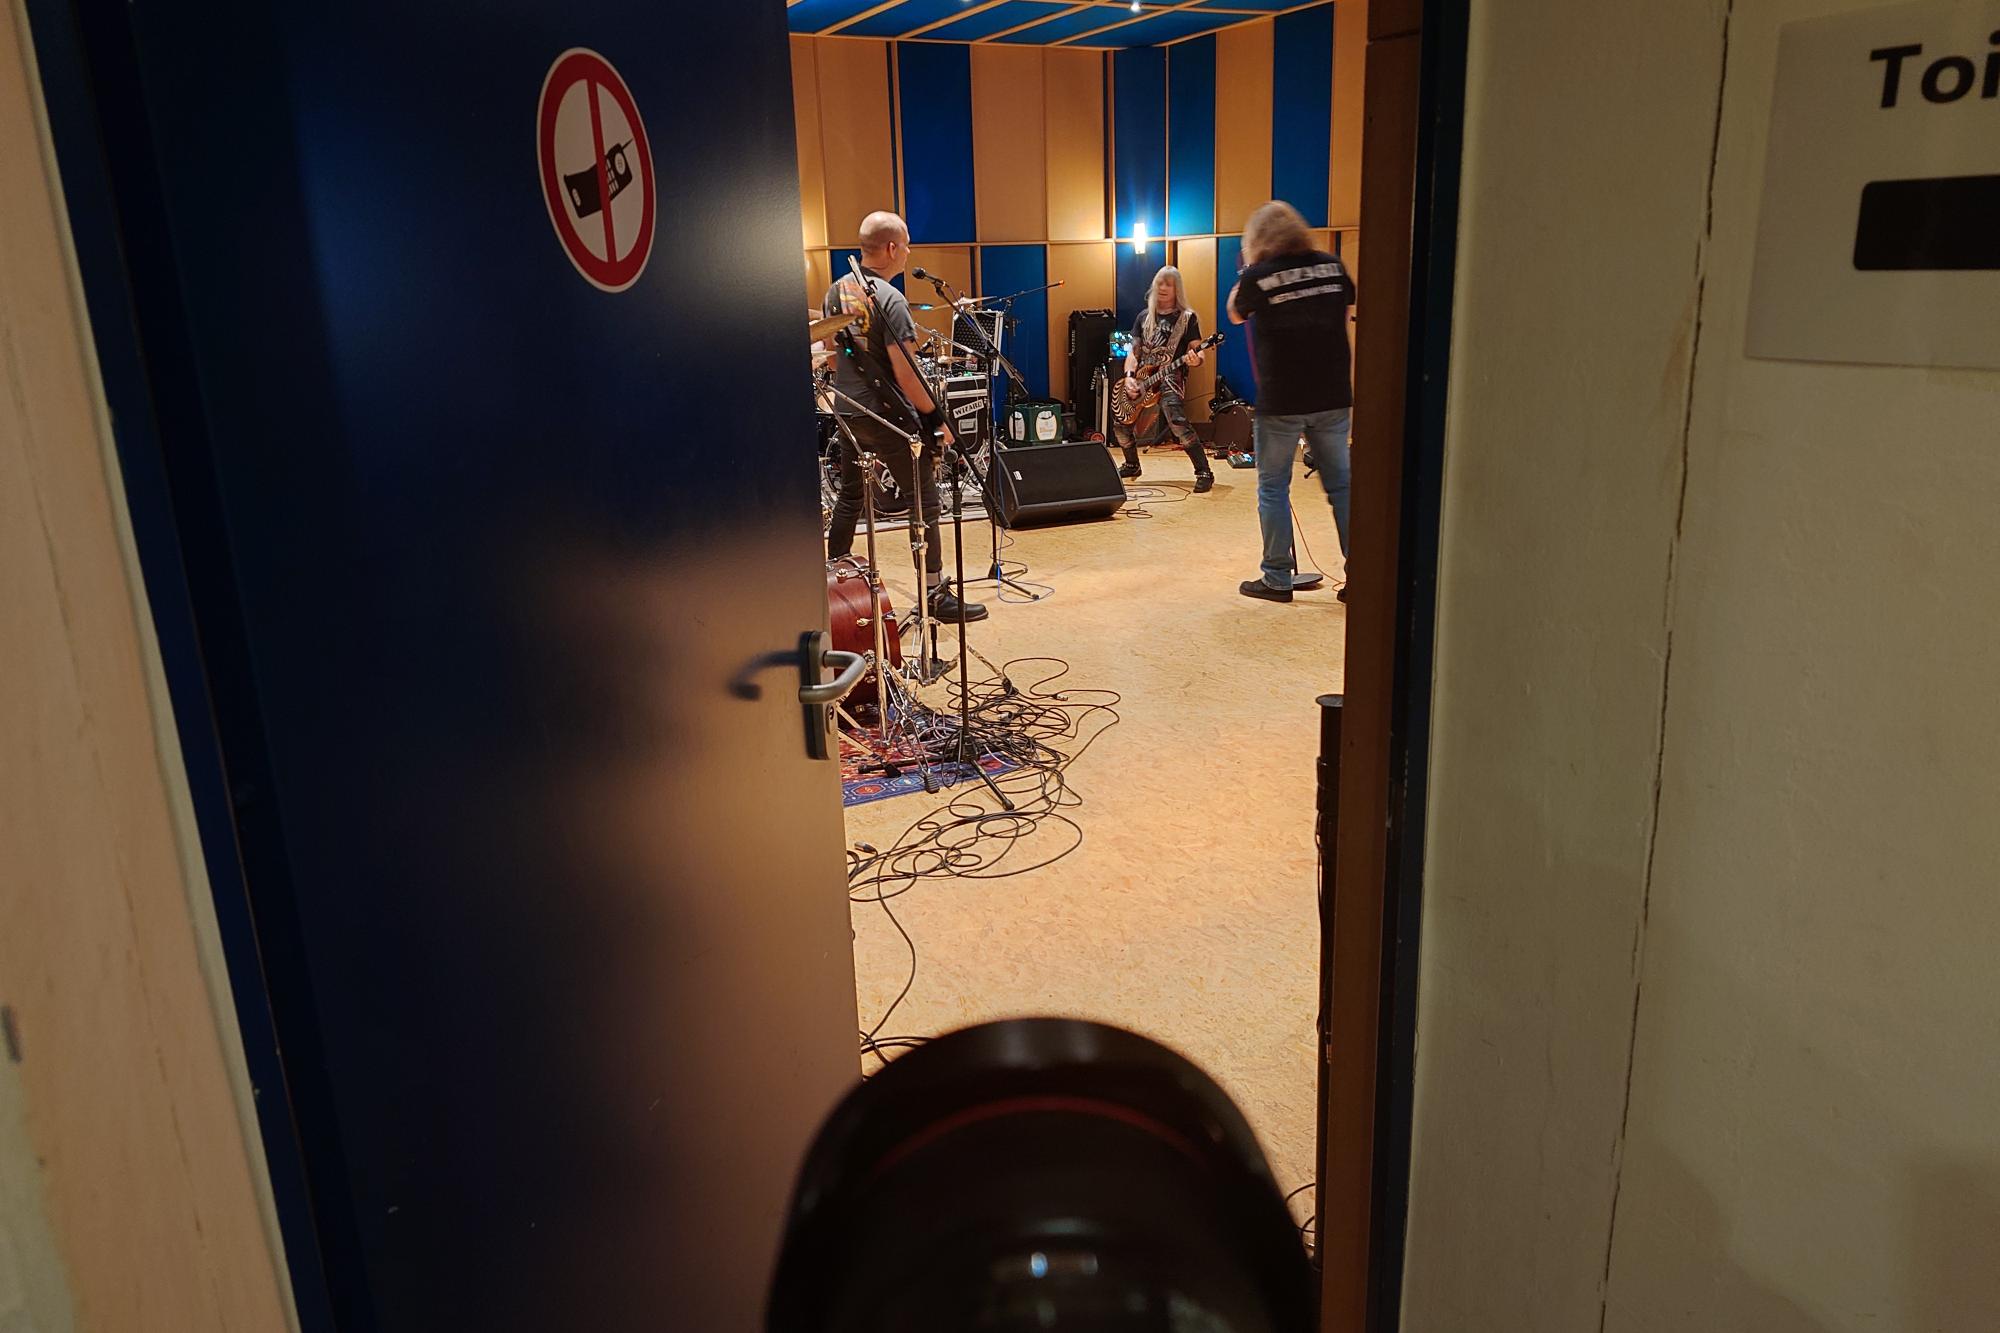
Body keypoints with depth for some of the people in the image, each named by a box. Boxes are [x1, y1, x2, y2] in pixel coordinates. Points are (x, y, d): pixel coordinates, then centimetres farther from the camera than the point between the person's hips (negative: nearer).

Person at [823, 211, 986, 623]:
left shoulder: (836, 291, 6)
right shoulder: (889, 300, -18)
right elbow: (905, 371, -22)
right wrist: (936, 418, -15)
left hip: (847, 413, 8)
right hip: (889, 418, -8)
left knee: (850, 496, 20)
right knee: (924, 501, -1)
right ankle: (936, 595, 0)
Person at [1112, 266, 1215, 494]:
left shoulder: (1187, 317, 2)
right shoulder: (1144, 317, 15)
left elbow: (1197, 353, -2)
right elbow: (1133, 352, 13)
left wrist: (1195, 360, -27)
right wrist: (1129, 377, -4)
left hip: (1171, 377, -5)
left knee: (1177, 421, -29)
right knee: (1120, 425, 3)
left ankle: (1204, 473, -23)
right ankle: (1132, 465, 31)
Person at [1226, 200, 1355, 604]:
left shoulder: (1258, 276, -7)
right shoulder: (1331, 266, 3)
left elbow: (1236, 315, 11)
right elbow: (1348, 304, 20)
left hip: (1280, 402, -4)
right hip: (1332, 398, 4)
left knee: (1273, 487, 8)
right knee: (1342, 485, 10)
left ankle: (1277, 579, 11)